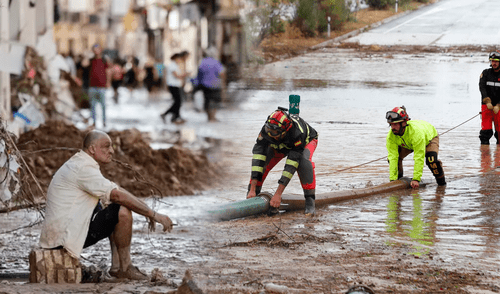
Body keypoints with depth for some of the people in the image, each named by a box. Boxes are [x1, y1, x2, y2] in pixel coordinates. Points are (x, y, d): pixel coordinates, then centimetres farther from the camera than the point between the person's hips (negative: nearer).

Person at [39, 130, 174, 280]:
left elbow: (111, 195, 19)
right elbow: (118, 195, -23)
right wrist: (154, 215, -18)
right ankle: (125, 268, -5)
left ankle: (116, 267, 10)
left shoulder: (78, 164, 19)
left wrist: (149, 214, 8)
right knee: (123, 212, -17)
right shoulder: (83, 168, -16)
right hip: (64, 237, -11)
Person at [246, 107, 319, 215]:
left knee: (303, 162, -36)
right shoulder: (266, 130, -36)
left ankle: (310, 201, -26)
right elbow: (258, 158, -38)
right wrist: (252, 190, -43)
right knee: (261, 160, -21)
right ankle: (251, 196, -9)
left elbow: (291, 165, -45)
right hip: (280, 144, 4)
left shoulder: (297, 133, -46)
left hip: (306, 141, -4)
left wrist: (278, 194, -47)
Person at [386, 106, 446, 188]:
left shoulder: (416, 132, -47)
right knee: (397, 157, -17)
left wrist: (416, 179, -49)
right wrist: (392, 180, -39)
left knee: (431, 159, -30)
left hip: (429, 138, -5)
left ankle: (441, 181, -5)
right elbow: (393, 157, -32)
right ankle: (399, 179, 7)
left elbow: (419, 158, -47)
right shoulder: (391, 136, -32)